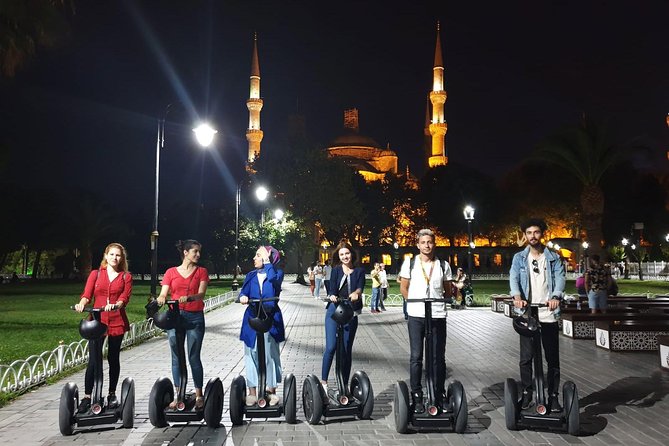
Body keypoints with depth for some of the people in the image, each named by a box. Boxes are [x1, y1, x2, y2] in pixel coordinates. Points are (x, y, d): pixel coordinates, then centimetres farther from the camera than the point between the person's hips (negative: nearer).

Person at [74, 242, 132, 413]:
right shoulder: (96, 274, 10)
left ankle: (112, 394, 22)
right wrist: (81, 303, -25)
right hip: (97, 320, 0)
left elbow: (124, 298, -6)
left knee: (113, 358, 9)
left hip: (117, 322, 0)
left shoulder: (126, 277, 8)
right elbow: (87, 294, -3)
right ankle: (87, 397, 3)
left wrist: (115, 305, -27)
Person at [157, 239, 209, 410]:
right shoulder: (171, 272, 9)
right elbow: (163, 294, 3)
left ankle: (199, 396, 7)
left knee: (194, 357, -1)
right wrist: (161, 298, -21)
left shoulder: (202, 271, 7)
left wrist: (188, 297, -26)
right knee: (176, 357, 6)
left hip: (195, 317, -1)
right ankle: (178, 395, 15)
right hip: (175, 316, 1)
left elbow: (201, 294, -6)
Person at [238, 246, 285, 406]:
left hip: (271, 320, -3)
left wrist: (267, 261, -14)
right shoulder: (251, 275, 12)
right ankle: (252, 393, 12)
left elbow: (274, 280, -20)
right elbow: (244, 291, -1)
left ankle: (271, 391, 12)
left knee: (270, 355, 0)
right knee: (251, 355, 4)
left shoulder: (277, 273, 3)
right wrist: (242, 297, -23)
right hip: (252, 319, 3)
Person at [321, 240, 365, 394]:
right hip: (334, 310, -1)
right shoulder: (336, 270, 7)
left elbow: (360, 287, -9)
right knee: (331, 347, -13)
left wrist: (356, 293, -33)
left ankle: (345, 384, 14)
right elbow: (332, 289, -5)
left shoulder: (359, 271, 8)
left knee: (347, 349, 4)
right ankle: (323, 381, -3)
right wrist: (332, 296, -28)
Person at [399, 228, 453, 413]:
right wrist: (414, 302, 3)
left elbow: (448, 292, 14)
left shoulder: (443, 265, 5)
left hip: (438, 316, 1)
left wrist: (437, 300, 1)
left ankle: (439, 397, 18)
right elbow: (403, 288, 10)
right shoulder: (409, 263, 3)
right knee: (416, 357, 3)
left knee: (438, 358, 6)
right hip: (416, 316, -1)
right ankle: (416, 397, 12)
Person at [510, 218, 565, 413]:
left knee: (553, 358, 5)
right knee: (526, 358, 3)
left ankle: (553, 396, 16)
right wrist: (517, 296, -29)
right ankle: (526, 394, 16)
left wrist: (556, 297, -28)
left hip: (549, 314, 0)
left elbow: (560, 278, -7)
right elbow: (513, 277, -8)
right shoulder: (519, 258, 8)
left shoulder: (553, 258, 8)